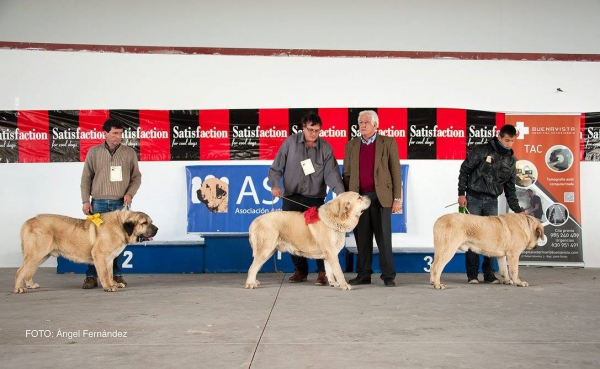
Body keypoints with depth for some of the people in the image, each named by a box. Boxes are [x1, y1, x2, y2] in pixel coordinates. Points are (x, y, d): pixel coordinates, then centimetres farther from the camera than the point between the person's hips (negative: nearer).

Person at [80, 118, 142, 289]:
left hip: (121, 204, 0)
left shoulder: (129, 153, 6)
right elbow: (86, 178, 7)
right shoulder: (94, 152, 5)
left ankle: (116, 275, 12)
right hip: (99, 203, 0)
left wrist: (130, 193, -6)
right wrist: (86, 201, 0)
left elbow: (136, 177, 10)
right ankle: (91, 276, 7)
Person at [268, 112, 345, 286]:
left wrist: (341, 193, -26)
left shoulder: (326, 148, -2)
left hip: (315, 198, -1)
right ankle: (300, 271, 20)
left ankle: (323, 272, 4)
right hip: (291, 197, 2)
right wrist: (275, 185, -16)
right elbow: (276, 168, 2)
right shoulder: (290, 143, -2)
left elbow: (332, 173, -11)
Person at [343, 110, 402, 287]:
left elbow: (396, 172, 1)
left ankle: (388, 276, 5)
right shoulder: (351, 145, 12)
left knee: (384, 237, -2)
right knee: (362, 238, 5)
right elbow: (347, 174, 13)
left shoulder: (388, 143, 3)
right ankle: (363, 274, 13)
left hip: (381, 197, -3)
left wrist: (397, 199, -4)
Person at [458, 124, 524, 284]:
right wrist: (461, 193, -10)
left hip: (492, 202, 4)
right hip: (473, 199, -4)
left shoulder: (511, 161, 7)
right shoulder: (481, 151, -8)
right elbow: (464, 171, -5)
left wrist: (517, 210, 4)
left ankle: (489, 274, 12)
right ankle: (472, 274, 5)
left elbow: (510, 189, 11)